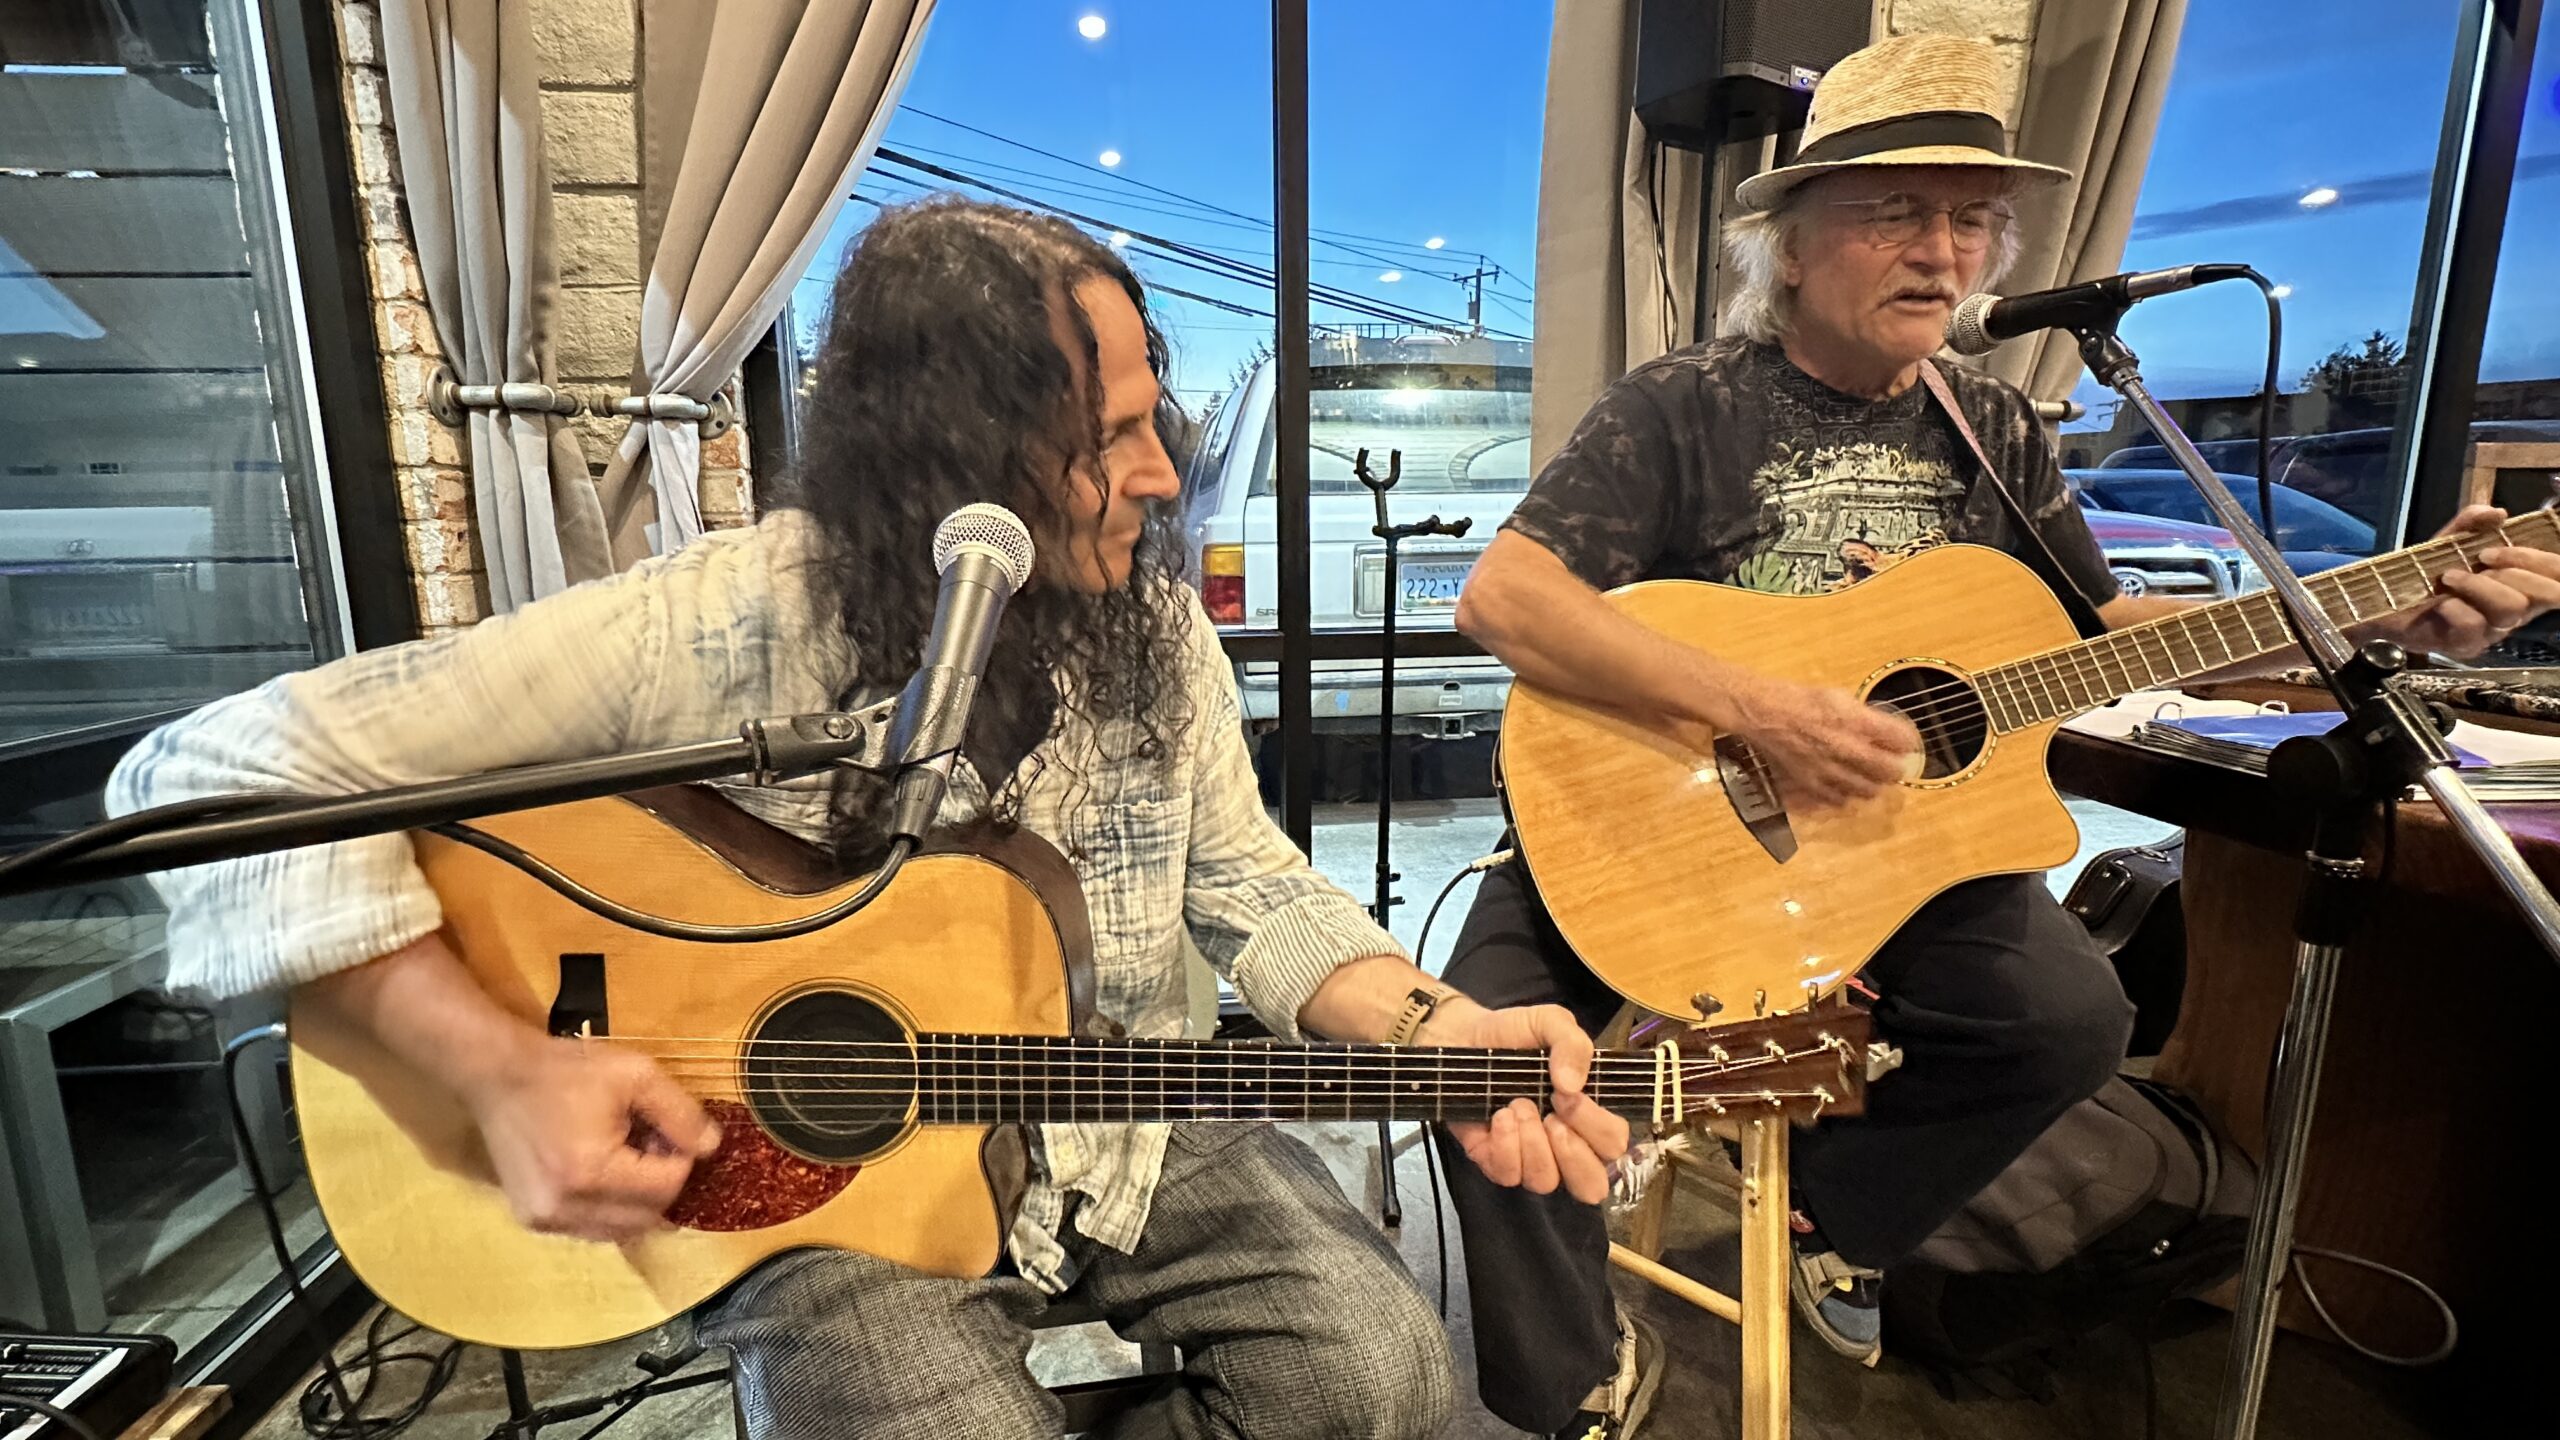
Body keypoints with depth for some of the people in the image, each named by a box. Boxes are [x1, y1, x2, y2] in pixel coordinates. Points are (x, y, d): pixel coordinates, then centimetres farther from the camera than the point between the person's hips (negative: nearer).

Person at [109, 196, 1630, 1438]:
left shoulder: (1152, 622, -7)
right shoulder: (725, 627, -23)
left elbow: (1250, 885, -1)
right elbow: (218, 773, -18)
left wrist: (1441, 1029, -15)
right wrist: (510, 1071, -25)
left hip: (1128, 1135, 4)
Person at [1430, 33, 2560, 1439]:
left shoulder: (1992, 429, 7)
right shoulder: (1682, 408, -13)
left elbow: (2107, 621, 14)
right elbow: (1501, 595, -25)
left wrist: (2397, 618, 2)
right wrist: (1756, 708, -33)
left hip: (1900, 841, 6)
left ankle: (1830, 1203, 30)